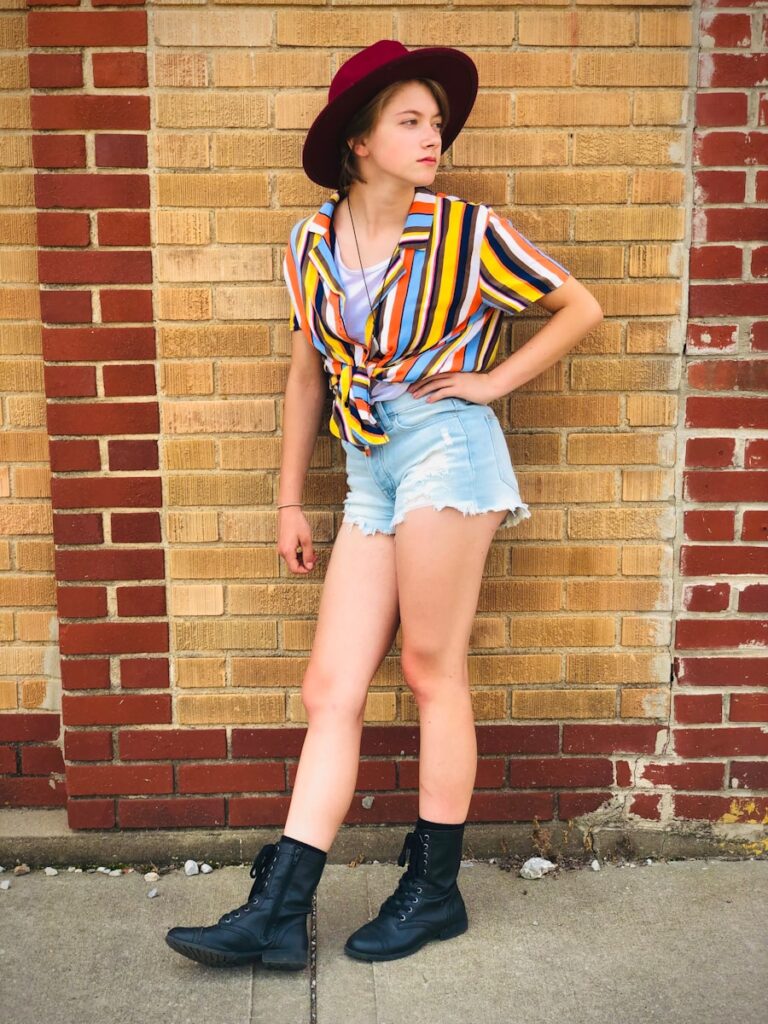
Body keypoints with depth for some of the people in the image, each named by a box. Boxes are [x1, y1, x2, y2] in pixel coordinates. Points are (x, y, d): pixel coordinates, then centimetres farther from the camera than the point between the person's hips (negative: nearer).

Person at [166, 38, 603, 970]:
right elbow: (306, 375, 15)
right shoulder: (311, 244, 9)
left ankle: (435, 890, 18)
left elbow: (580, 308, 9)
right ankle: (276, 913, 8)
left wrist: (494, 380, -1)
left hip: (446, 448, -4)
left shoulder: (465, 231, 0)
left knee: (432, 671, 1)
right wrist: (289, 502, 14)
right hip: (370, 473, 4)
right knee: (330, 691, 2)